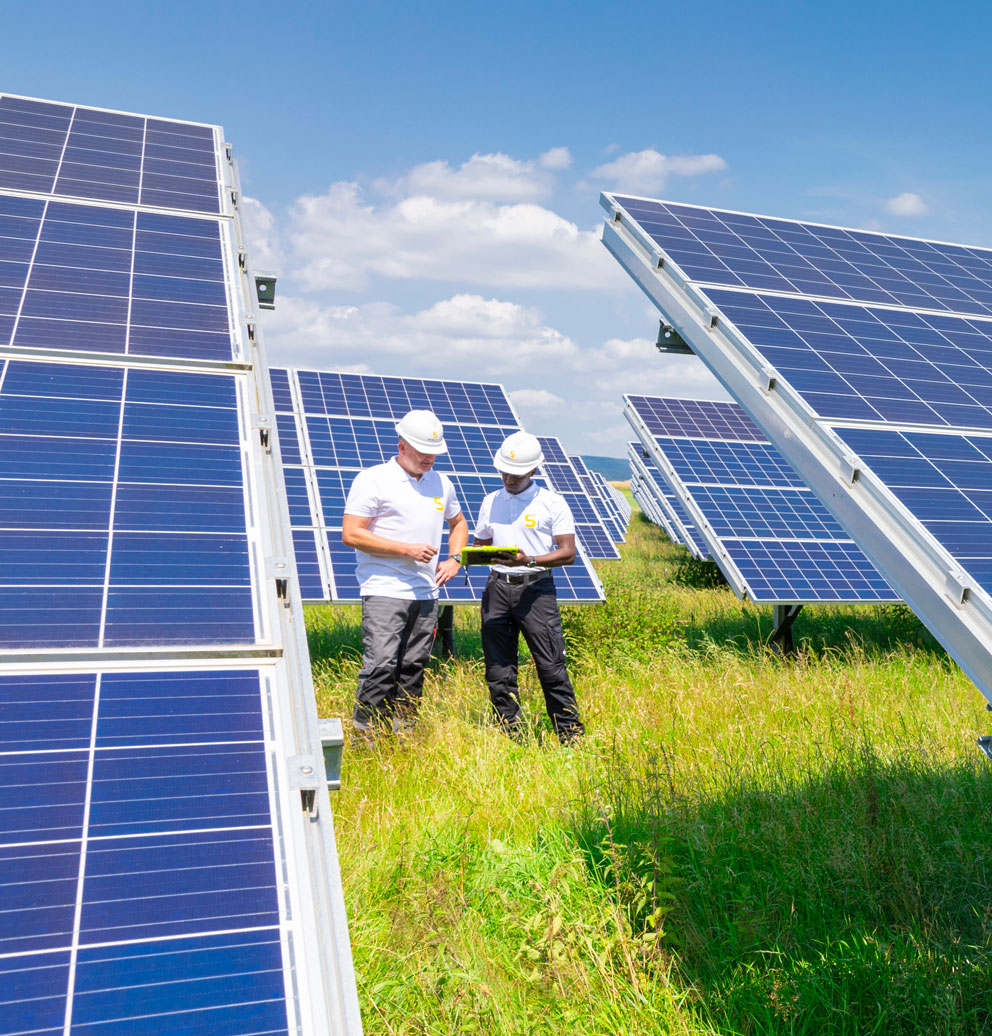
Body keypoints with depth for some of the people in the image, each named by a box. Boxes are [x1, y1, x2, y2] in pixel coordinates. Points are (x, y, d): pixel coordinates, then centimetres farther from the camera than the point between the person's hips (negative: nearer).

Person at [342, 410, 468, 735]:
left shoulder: (441, 483, 14)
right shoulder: (373, 480, -5)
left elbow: (458, 523, 31)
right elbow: (351, 534, -10)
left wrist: (454, 558, 11)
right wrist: (405, 549, -14)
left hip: (426, 594, 6)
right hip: (384, 592, -6)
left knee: (413, 669, 9)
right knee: (381, 665, -13)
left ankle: (403, 735, 19)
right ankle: (364, 738, -2)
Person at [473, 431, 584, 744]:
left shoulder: (552, 503, 1)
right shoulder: (491, 502, 15)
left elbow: (567, 553, -5)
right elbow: (481, 544, 20)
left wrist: (530, 560, -20)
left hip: (536, 587, -4)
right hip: (497, 587, 4)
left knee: (551, 665, -6)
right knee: (498, 668, 6)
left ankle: (571, 733, 4)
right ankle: (508, 734, 16)